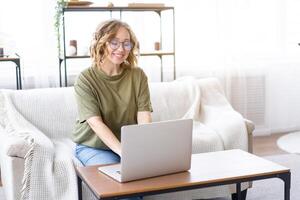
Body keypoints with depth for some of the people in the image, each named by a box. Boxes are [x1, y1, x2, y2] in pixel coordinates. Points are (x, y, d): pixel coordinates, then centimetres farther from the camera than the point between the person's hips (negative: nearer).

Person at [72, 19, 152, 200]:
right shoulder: (86, 79, -12)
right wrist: (123, 151, -34)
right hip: (93, 146, -2)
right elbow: (96, 123, -21)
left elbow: (144, 117, -10)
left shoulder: (138, 75, -3)